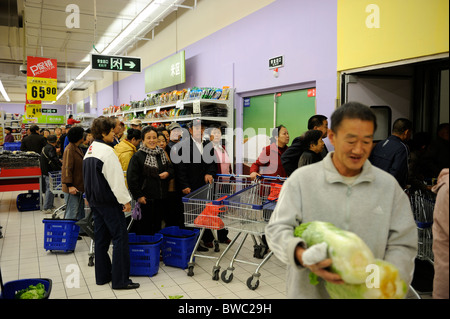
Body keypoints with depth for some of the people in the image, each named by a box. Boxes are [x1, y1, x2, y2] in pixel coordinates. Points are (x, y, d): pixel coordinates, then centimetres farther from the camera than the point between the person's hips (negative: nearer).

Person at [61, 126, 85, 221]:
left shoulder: (77, 148, 15)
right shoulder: (69, 149, -15)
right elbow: (67, 168, -21)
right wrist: (69, 185, -25)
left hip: (78, 188, 10)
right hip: (72, 189, -10)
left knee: (80, 213, 16)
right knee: (72, 214, -5)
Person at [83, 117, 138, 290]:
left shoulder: (90, 150, 12)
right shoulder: (106, 151, -18)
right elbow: (116, 179, -19)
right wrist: (125, 200, -13)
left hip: (94, 200, 10)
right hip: (108, 201, -10)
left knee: (101, 238, 15)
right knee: (120, 237, -3)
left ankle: (102, 276, 24)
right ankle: (120, 280, 1)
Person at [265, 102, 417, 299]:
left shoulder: (389, 186, 2)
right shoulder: (302, 179, -6)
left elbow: (402, 244, 1)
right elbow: (277, 229, -10)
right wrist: (302, 255, -30)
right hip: (308, 292, -1)